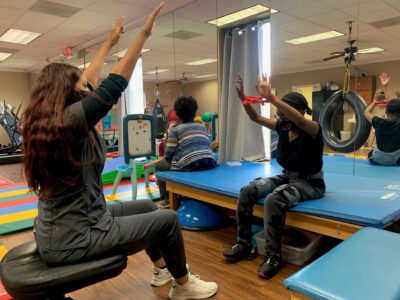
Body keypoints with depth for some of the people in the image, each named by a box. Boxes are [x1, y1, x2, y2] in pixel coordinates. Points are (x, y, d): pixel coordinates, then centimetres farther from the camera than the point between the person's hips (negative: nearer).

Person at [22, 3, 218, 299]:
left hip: (59, 229, 10)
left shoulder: (45, 121, 4)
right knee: (168, 219, -1)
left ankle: (162, 268, 38)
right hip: (74, 238, -10)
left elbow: (86, 81, 13)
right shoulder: (68, 121, -23)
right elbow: (113, 86, -21)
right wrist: (143, 34, -15)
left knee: (147, 206, 21)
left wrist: (109, 43, 21)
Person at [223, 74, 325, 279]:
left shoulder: (313, 129, -19)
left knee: (273, 200, -35)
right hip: (287, 177, 7)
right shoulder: (282, 127, -1)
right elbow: (255, 118, -3)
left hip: (310, 183, -7)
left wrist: (270, 98, -50)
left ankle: (273, 256, -18)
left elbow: (299, 120, -42)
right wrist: (242, 98, -20)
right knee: (247, 191, -14)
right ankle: (244, 244, -3)